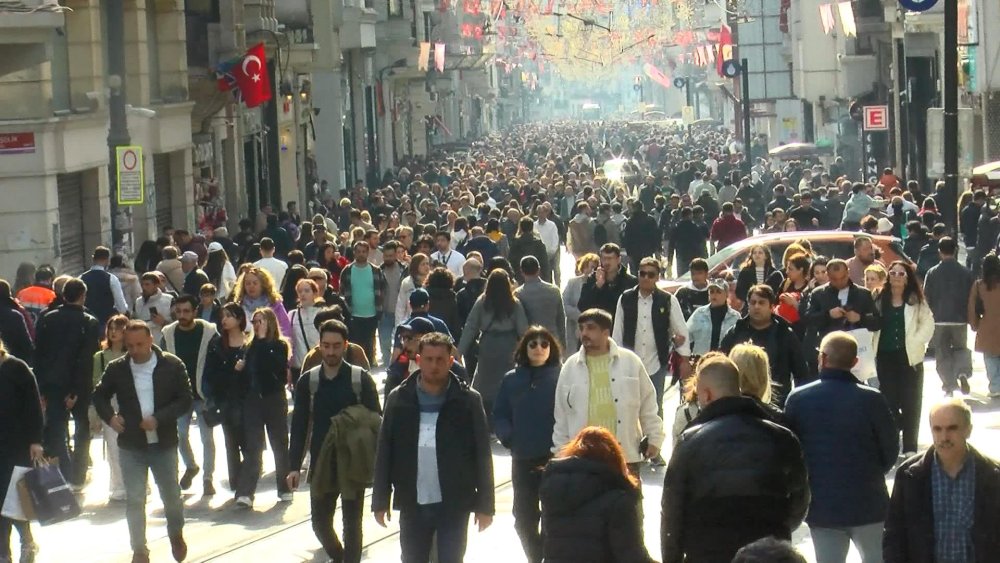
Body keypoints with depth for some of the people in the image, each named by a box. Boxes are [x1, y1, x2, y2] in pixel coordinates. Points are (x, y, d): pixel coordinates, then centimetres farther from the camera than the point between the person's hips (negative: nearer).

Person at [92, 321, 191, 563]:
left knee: (171, 495, 11)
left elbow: (185, 400, -6)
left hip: (164, 443, -1)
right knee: (134, 500, 0)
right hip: (131, 445, 1)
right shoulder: (117, 369, -2)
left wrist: (159, 419, -19)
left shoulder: (172, 365, -7)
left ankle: (176, 535, 38)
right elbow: (100, 396, 11)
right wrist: (109, 416, -9)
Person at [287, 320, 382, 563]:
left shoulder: (361, 380, -5)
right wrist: (294, 466, -1)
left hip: (353, 464, -3)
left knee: (352, 525, 0)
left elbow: (375, 424, -3)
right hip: (321, 464, 3)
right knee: (321, 523, 9)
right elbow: (299, 426, 5)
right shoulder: (308, 381, 2)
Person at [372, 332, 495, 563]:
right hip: (412, 505, 2)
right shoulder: (399, 398, 1)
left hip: (454, 505, -2)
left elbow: (483, 455, -3)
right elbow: (384, 453, 4)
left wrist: (485, 505, -5)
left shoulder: (468, 400, -4)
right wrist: (380, 501, 2)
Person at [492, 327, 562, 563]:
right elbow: (499, 415, 8)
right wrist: (508, 438, -8)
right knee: (524, 519, 10)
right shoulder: (512, 380, 5)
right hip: (522, 460, 4)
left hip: (554, 460, -4)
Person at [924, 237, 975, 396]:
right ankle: (963, 373, -10)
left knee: (942, 353, 8)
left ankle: (949, 386, 4)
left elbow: (927, 298, -1)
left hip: (939, 320, 0)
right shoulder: (965, 272, -4)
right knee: (961, 348, 17)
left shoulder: (932, 273, -5)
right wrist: (970, 317, 13)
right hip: (959, 319, 0)